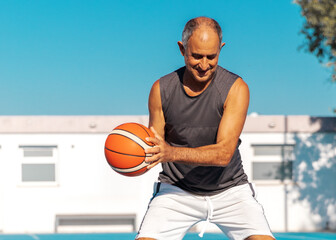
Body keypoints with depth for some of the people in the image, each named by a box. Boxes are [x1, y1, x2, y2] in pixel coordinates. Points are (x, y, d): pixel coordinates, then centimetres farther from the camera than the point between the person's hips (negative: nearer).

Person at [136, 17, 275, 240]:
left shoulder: (236, 88, -16)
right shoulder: (161, 89, -9)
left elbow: (224, 153, -24)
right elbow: (154, 146, 0)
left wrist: (171, 153, -38)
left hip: (229, 190, -1)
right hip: (177, 189, 1)